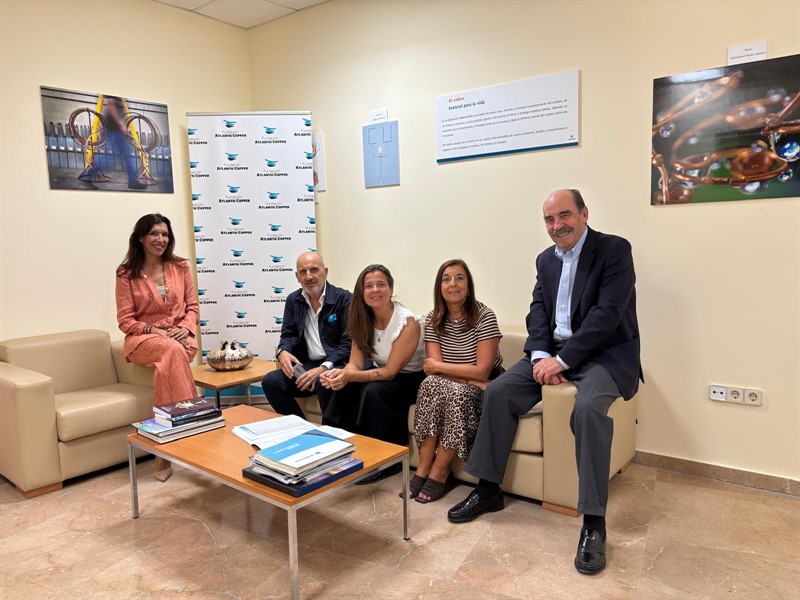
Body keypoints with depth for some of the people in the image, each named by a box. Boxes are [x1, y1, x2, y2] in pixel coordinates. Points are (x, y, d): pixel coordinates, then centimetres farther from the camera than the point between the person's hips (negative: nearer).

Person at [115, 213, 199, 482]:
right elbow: (126, 321, -2)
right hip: (143, 339, -1)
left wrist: (185, 327, -11)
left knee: (169, 363, -35)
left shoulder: (180, 267, 9)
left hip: (180, 336, 2)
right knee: (171, 350, -37)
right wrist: (156, 331, -17)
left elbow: (192, 306, 9)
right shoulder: (126, 274, 1)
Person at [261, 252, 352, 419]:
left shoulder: (343, 298, -6)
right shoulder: (293, 300, 10)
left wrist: (324, 367, -24)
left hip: (337, 364, -5)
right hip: (307, 364, 5)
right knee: (270, 381, -16)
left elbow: (349, 342, -11)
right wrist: (283, 352, -13)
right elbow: (288, 335, 12)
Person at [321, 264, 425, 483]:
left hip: (410, 378, -5)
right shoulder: (362, 319, -6)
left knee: (374, 391, -32)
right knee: (344, 387, -23)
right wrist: (340, 373, -34)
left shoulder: (407, 322, -24)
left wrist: (349, 376, -36)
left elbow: (391, 371, -24)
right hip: (381, 372, 5)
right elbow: (355, 364, -10)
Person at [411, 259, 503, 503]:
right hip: (451, 388, 3)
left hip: (485, 387, -3)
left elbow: (481, 372, -19)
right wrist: (468, 376, -23)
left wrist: (438, 367, -14)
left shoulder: (484, 316, -16)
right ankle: (424, 469, -21)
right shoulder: (433, 320, -3)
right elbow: (433, 369, -11)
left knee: (458, 393, -33)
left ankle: (438, 473, -18)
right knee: (432, 384, -29)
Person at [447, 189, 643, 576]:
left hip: (603, 352, -6)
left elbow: (607, 314, -19)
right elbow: (537, 310, 7)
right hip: (553, 351, 6)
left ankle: (594, 522, -22)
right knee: (498, 391, -10)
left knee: (588, 407, -35)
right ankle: (488, 490, 2)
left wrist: (562, 360, -22)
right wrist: (542, 356, -12)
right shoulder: (546, 259, 12)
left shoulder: (615, 250, -9)